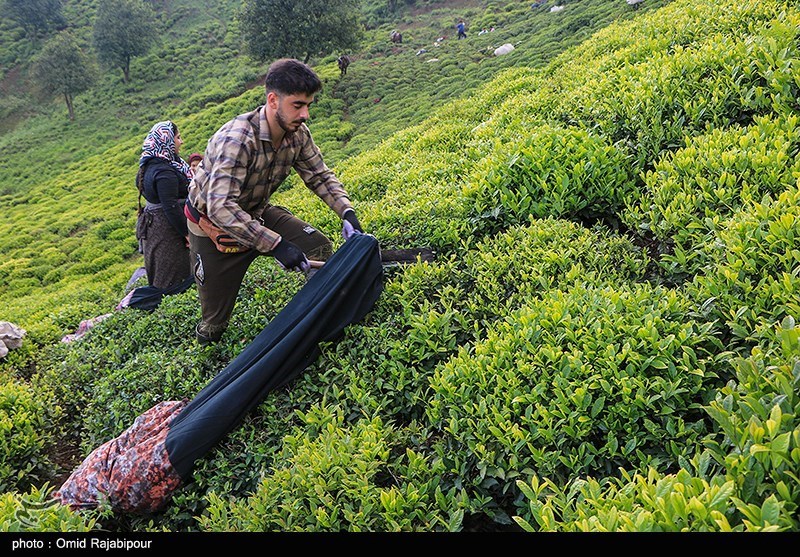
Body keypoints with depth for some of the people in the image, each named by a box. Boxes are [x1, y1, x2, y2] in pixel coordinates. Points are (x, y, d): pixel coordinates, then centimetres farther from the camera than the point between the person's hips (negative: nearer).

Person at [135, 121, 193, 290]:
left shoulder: (150, 165, 8)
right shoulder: (165, 172, -24)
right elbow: (171, 207, -26)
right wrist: (186, 233, -20)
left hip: (152, 224, 10)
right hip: (167, 230, -10)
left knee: (158, 278, 19)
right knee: (170, 281, 0)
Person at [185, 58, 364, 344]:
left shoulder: (297, 133, -15)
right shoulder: (237, 139, -36)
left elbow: (320, 175, -2)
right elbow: (221, 208, -41)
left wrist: (347, 211, -18)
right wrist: (276, 244, -43)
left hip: (256, 212, 6)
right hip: (212, 224, -5)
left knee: (320, 248, -11)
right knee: (215, 321, 1)